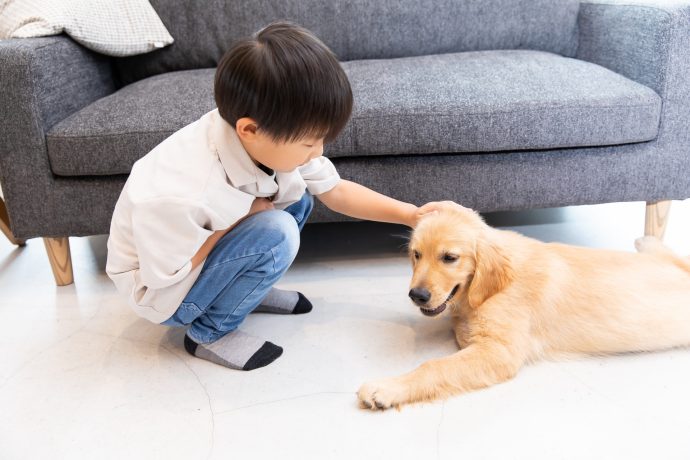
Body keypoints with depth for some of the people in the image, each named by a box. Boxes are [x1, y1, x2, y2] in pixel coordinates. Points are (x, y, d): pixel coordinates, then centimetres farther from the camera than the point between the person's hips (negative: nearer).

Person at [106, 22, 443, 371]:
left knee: (297, 197, -2)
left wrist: (411, 214, -7)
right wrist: (236, 219, -27)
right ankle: (208, 333, -7)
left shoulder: (273, 140, -19)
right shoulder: (176, 194, -39)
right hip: (161, 291, -7)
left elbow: (336, 192, -4)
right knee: (276, 234, -27)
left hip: (197, 254, 7)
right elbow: (164, 279, -25)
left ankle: (245, 289, 11)